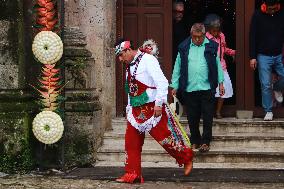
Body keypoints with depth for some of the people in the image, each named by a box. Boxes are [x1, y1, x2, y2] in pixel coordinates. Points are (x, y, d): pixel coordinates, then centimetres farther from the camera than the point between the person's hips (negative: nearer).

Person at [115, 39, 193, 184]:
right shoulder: (129, 66, 14)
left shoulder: (147, 60, -13)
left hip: (152, 109, -8)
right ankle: (132, 175, 11)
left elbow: (162, 82, -19)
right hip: (136, 111, 8)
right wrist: (129, 108, 20)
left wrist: (159, 104, -22)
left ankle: (186, 158, 18)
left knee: (163, 137, -4)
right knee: (131, 143, 4)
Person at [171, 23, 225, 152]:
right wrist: (175, 86, 5)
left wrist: (221, 83, 6)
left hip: (207, 88, -1)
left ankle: (205, 142, 10)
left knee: (208, 117, 1)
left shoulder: (211, 46, 5)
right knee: (192, 118, 7)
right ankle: (195, 141, 20)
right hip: (189, 88, 1)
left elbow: (217, 65, 10)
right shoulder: (184, 47, 6)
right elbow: (177, 67, 9)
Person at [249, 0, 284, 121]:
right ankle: (268, 111, 10)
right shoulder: (258, 15, -5)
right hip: (264, 56, -2)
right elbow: (252, 37, -3)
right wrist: (252, 57, -7)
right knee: (266, 85, -2)